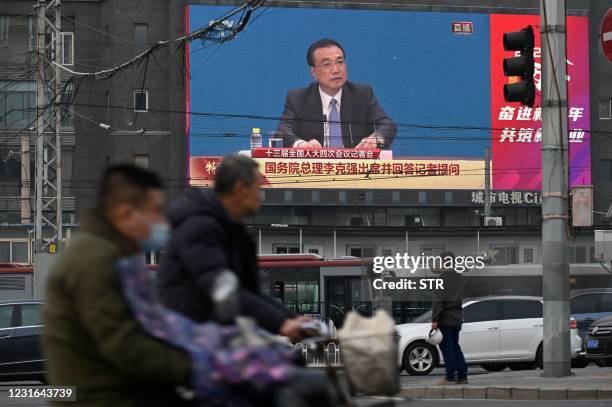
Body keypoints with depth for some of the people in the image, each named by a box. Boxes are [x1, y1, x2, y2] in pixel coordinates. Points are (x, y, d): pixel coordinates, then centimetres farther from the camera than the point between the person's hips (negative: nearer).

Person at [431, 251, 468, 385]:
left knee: (447, 347, -3)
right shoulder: (460, 278, 10)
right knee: (455, 347, 13)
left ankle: (450, 376, -4)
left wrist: (435, 319, -16)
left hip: (445, 318, -7)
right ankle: (462, 376, 11)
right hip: (457, 318, 7)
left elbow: (439, 300, -16)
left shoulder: (443, 278, -13)